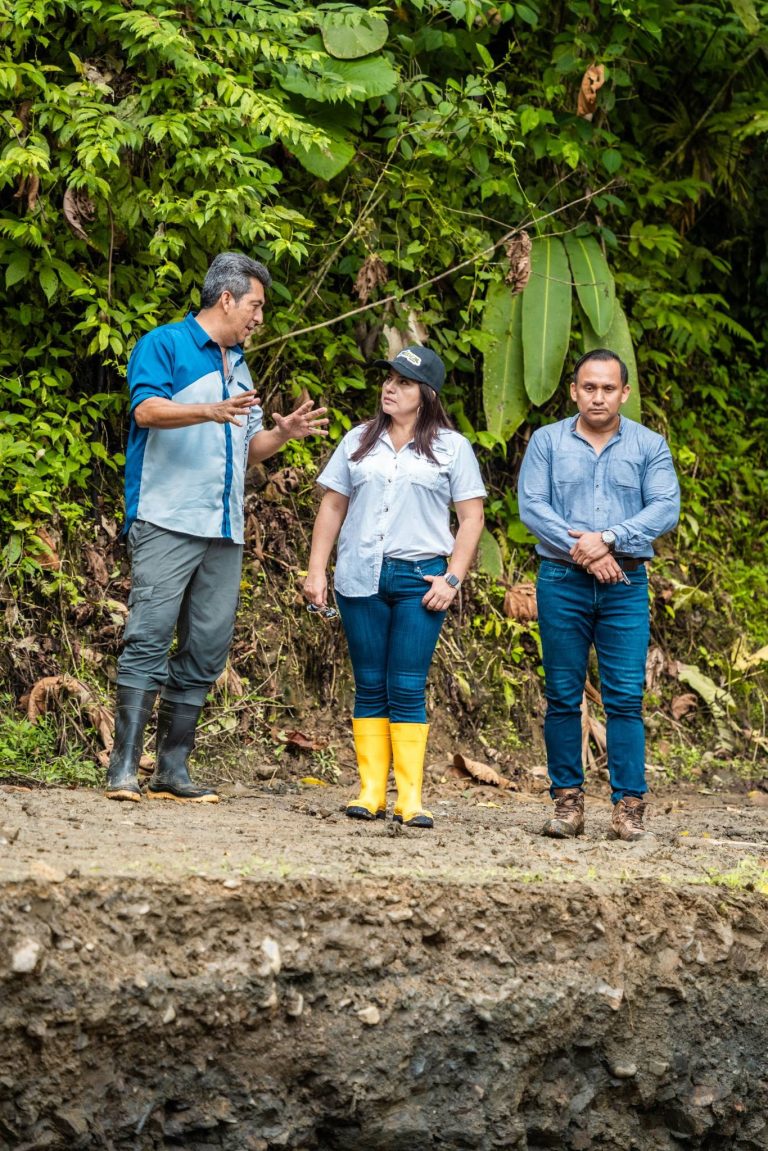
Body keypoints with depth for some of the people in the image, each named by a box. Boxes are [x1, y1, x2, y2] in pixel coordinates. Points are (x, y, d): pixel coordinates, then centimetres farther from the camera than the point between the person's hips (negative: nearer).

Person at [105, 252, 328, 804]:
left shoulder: (239, 367, 24)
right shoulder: (165, 344, 1)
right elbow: (147, 409, -15)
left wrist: (282, 433, 8)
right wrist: (211, 411, -30)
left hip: (224, 531, 8)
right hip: (167, 523, -8)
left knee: (207, 650, 3)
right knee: (149, 638, -13)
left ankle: (173, 769, 7)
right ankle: (124, 769, -15)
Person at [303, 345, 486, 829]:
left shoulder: (451, 448, 5)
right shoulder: (360, 441, 13)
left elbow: (471, 518, 3)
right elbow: (333, 506, 14)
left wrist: (452, 578, -7)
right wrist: (316, 570, 6)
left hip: (419, 578, -3)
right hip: (361, 577, 3)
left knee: (407, 689, -7)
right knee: (370, 688, 3)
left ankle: (411, 796, -6)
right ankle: (371, 792, 5)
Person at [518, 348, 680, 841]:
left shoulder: (649, 446, 7)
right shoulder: (547, 441, 7)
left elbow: (666, 508, -4)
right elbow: (532, 506, -3)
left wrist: (609, 539, -16)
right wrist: (581, 551, -14)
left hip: (626, 584, 0)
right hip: (562, 583, 1)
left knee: (626, 697, -5)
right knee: (563, 696, 2)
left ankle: (630, 805, -4)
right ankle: (568, 800, 9)